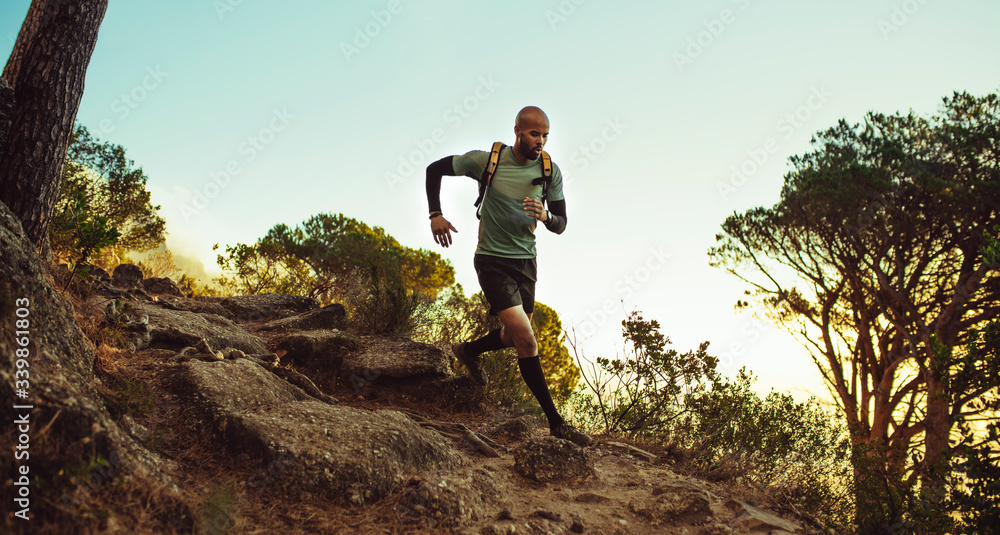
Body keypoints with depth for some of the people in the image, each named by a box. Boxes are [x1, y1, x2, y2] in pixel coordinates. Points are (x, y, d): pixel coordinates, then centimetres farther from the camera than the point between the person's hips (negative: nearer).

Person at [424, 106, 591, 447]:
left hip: (526, 261, 6)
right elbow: (435, 169, 1)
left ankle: (469, 351, 52)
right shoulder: (487, 161, -12)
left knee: (514, 336, 21)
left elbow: (561, 224, 2)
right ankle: (555, 422, -6)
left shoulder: (550, 172, -3)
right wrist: (435, 215, -8)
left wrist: (545, 217, -21)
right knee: (526, 341, -15)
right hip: (493, 261, -6)